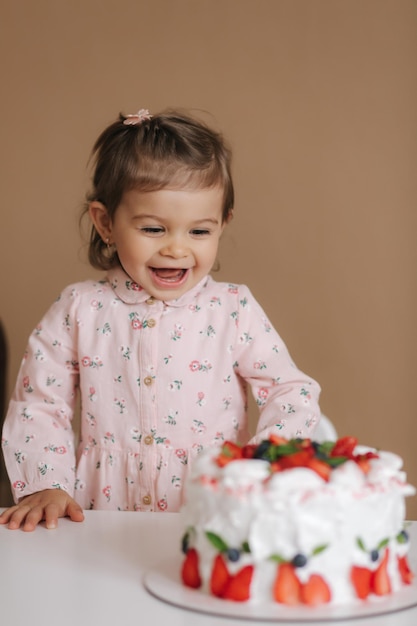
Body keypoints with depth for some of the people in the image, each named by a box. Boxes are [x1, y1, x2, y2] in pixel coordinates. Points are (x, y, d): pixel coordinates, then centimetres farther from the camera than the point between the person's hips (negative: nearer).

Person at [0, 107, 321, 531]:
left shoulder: (234, 310, 1)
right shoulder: (80, 310, 3)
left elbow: (293, 394, 3)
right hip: (100, 524, -2)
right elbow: (37, 404, 8)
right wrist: (44, 486, -6)